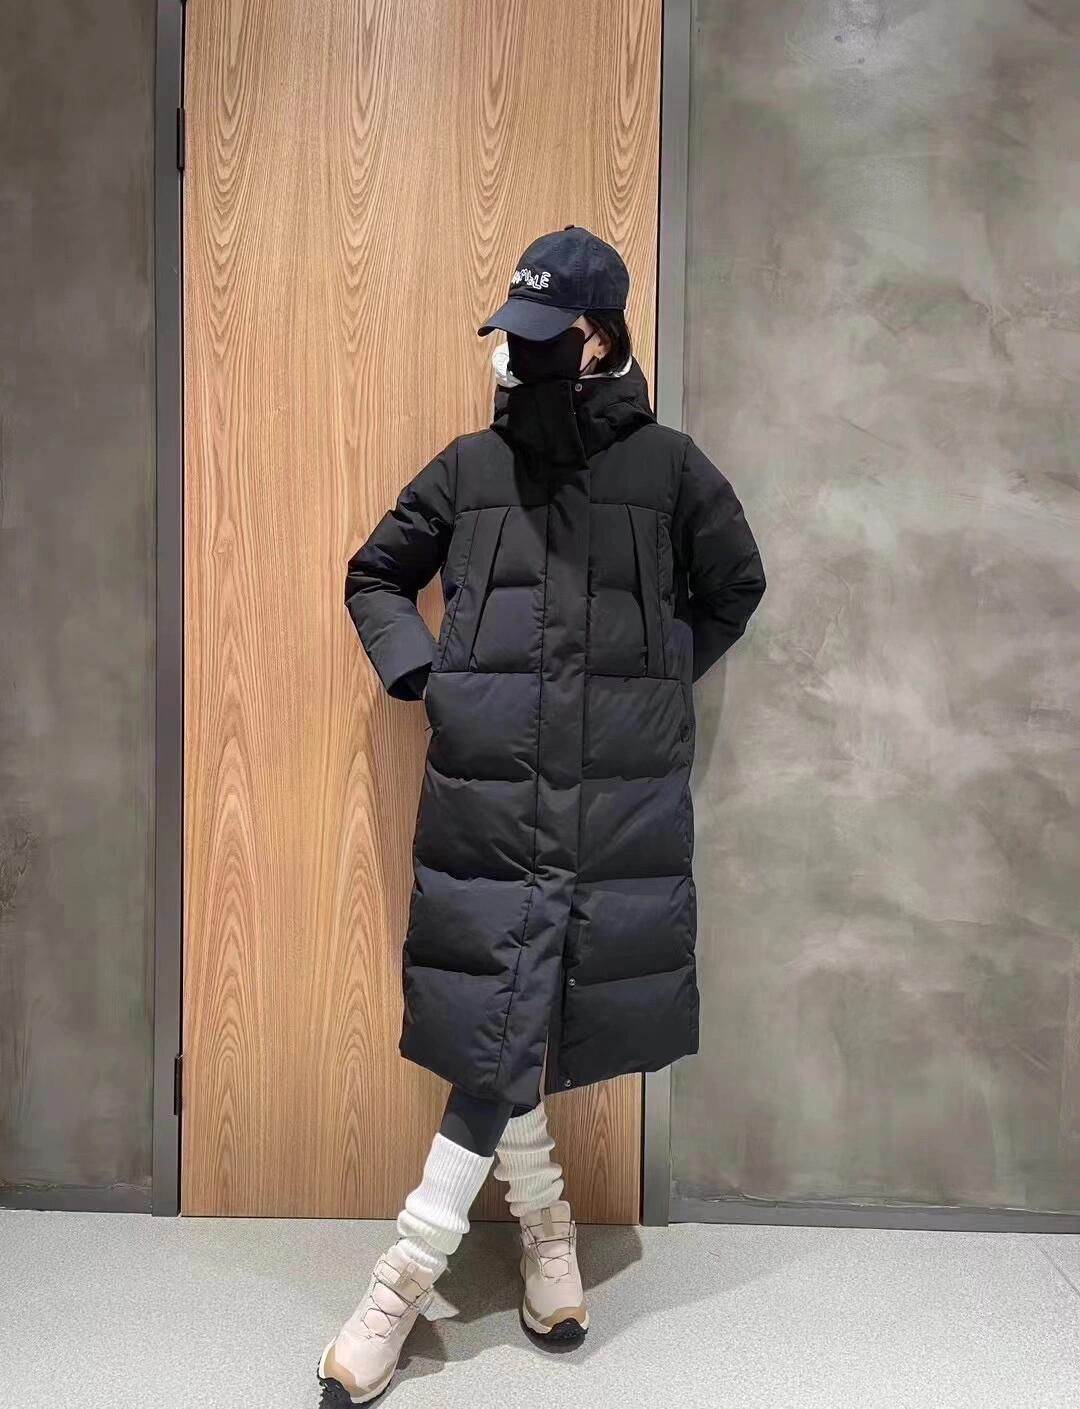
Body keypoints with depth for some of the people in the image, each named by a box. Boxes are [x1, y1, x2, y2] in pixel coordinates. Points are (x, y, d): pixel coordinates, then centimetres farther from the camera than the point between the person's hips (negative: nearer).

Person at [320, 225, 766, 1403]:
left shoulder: (668, 466, 4)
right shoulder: (470, 466, 7)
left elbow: (734, 587, 17)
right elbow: (374, 575, 17)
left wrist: (660, 678, 7)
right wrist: (420, 670, 1)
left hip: (620, 798, -1)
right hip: (488, 790, 1)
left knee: (502, 1031, 5)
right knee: (495, 1026, 1)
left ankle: (407, 1273, 23)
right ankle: (543, 1220, 28)